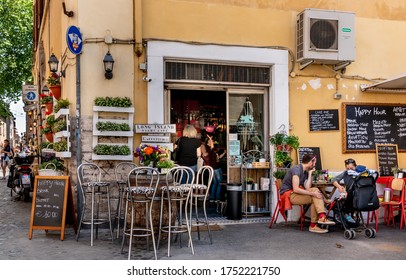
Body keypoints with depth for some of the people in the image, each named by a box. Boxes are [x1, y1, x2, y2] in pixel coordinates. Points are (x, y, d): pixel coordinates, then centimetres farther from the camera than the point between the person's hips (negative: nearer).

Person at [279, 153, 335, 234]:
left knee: (316, 190, -15)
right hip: (288, 194, -8)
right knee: (314, 198, -20)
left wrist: (310, 173, -1)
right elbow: (296, 189, -24)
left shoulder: (305, 172, 13)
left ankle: (322, 217, -20)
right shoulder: (296, 169, -14)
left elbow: (307, 188, -2)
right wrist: (312, 193, -23)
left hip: (295, 193, 8)